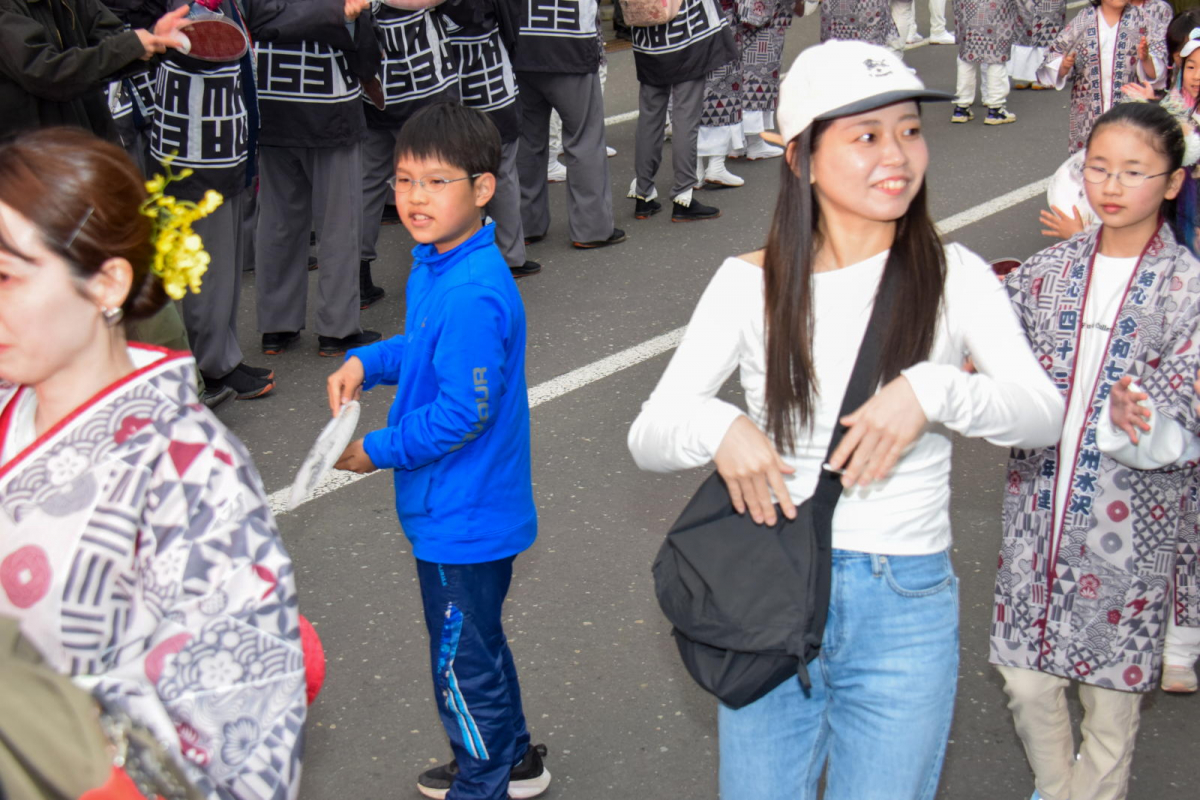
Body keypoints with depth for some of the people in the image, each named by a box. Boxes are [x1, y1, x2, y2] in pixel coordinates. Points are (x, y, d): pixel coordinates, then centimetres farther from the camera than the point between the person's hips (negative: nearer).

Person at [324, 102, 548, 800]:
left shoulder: (472, 296, -29)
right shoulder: (435, 266, 2)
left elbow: (463, 413, -28)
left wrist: (378, 450, -16)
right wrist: (367, 362, 1)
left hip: (462, 517, -10)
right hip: (468, 507, 10)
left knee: (464, 662, 9)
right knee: (479, 643, 26)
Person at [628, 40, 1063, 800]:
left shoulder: (954, 275, -2)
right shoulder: (752, 282, -2)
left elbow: (1044, 414, -11)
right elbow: (648, 436, -2)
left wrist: (933, 390, -28)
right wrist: (716, 428, -24)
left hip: (904, 610, 0)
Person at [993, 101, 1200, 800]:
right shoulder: (1049, 270, 3)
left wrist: (1135, 425, -35)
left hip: (1132, 527, -3)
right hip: (1040, 508, 4)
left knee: (1112, 698, 8)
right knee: (1027, 683, 12)